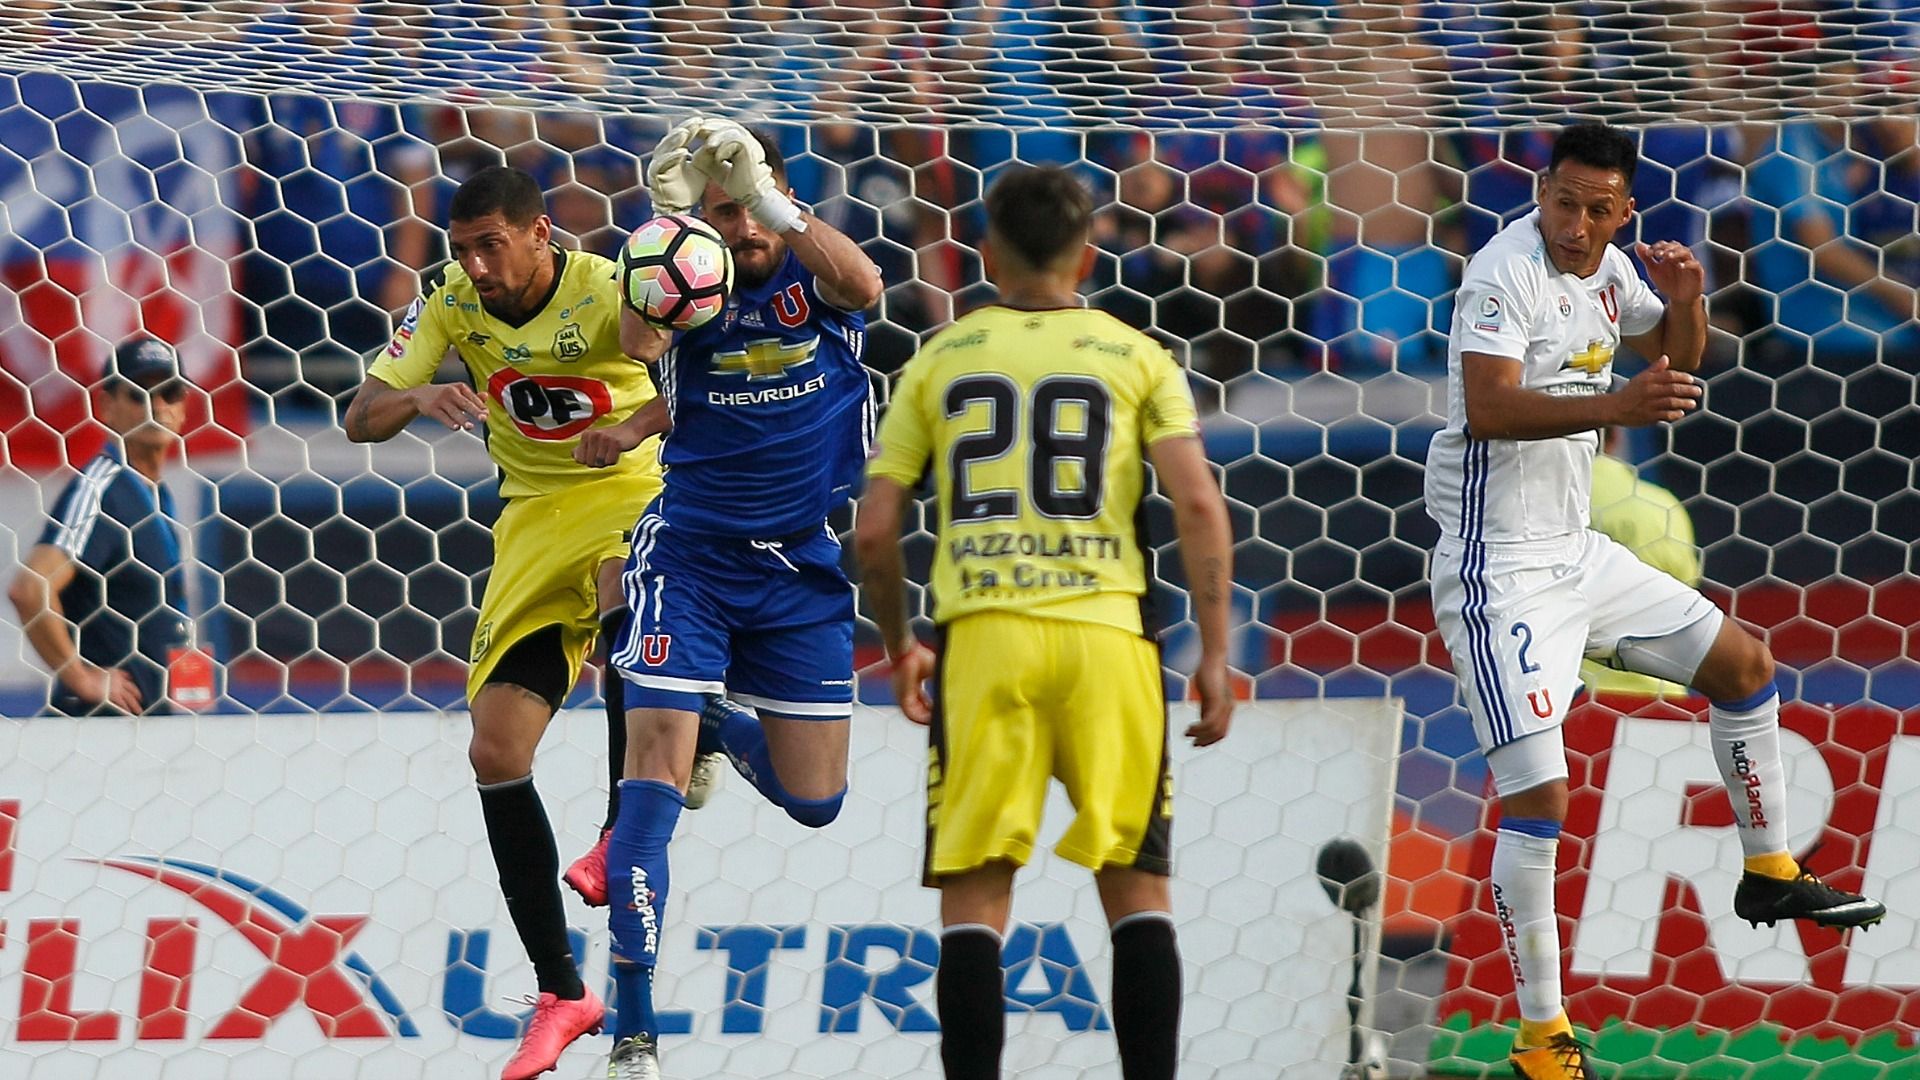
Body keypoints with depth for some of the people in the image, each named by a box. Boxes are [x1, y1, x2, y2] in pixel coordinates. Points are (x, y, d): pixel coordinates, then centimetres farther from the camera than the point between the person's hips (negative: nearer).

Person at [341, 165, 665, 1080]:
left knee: (621, 619, -41)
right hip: (536, 518, 5)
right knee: (496, 752, -4)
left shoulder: (609, 293, -18)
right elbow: (360, 418, -4)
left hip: (633, 496, -5)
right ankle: (559, 994, 5)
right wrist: (419, 397, -26)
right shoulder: (454, 302, -4)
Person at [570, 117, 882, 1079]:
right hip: (691, 557, -2)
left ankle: (718, 732, 41)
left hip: (801, 568, 2)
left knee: (812, 802, 7)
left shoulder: (816, 272, -5)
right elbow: (641, 344, -28)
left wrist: (773, 202, -43)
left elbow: (862, 288, -30)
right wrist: (665, 252, -38)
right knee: (654, 772, -15)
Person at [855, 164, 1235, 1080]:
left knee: (972, 894, 4)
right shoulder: (1136, 358, 8)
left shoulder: (939, 361, 11)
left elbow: (874, 531, 8)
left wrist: (898, 649, 23)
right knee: (1137, 888, 7)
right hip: (1104, 630, 0)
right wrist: (1214, 655, 1)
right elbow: (1198, 506, -3)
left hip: (982, 636, 0)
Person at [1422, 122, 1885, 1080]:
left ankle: (1769, 876, 34)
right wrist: (1616, 406, -44)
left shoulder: (1608, 268, 6)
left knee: (1743, 665, 17)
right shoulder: (1506, 272, -19)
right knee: (1538, 796, -15)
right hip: (1499, 572, -9)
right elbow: (1487, 408, -32)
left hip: (1577, 553, 9)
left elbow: (1675, 357, 22)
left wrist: (1684, 302, -1)